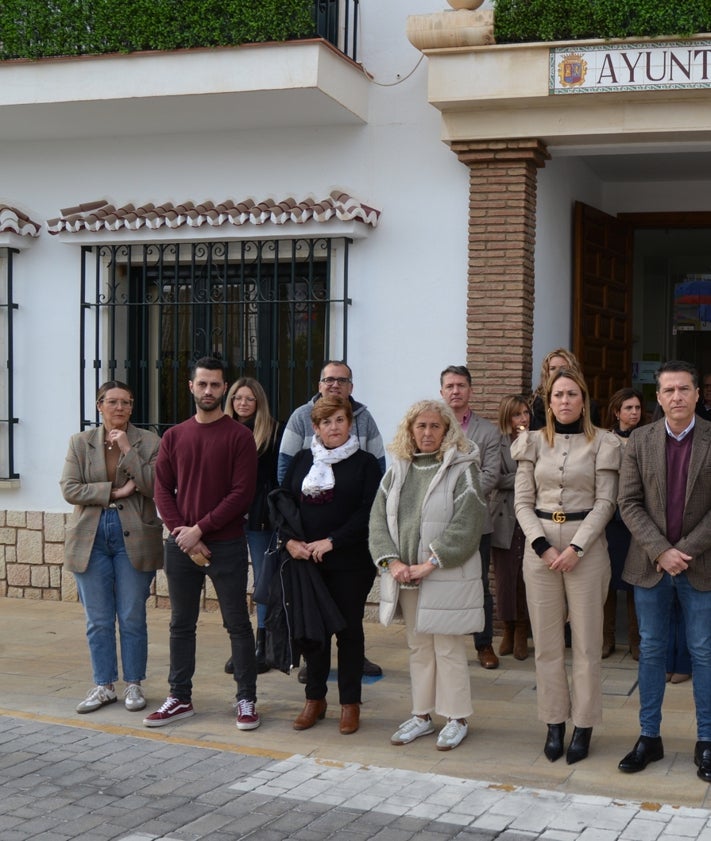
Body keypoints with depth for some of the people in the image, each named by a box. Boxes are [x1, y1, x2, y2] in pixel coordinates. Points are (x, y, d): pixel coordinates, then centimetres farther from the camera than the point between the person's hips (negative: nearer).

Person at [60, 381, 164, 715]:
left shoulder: (148, 442, 2)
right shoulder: (80, 442, 7)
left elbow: (156, 488, -9)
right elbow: (69, 489, -3)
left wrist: (128, 450, -14)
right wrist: (114, 492, -12)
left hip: (133, 537, -2)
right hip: (90, 538, 2)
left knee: (133, 618, 3)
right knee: (98, 620, 6)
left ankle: (134, 684, 16)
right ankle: (104, 686, 17)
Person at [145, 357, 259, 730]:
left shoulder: (239, 436, -4)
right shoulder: (173, 437, 8)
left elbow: (242, 493, -10)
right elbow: (163, 491, 5)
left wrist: (200, 529, -14)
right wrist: (182, 534, -9)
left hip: (226, 545, -4)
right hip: (181, 545, 4)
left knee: (237, 624, 2)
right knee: (181, 624, 11)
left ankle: (246, 700, 10)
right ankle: (180, 698, 21)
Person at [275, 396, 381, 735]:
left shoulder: (365, 463, -2)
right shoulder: (302, 461, 10)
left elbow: (368, 513, -10)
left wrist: (332, 541, -16)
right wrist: (290, 540, -8)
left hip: (350, 563, -3)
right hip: (306, 561, 3)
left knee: (349, 629, 4)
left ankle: (350, 703, 13)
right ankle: (314, 699, 20)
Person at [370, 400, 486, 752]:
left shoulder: (461, 470, -8)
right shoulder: (398, 469, 7)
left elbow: (466, 526, -15)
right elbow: (378, 517, 4)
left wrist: (429, 564, -17)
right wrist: (393, 562, -9)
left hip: (446, 576, -5)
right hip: (406, 577, 5)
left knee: (448, 647, 1)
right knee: (418, 647, 15)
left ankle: (457, 718, 15)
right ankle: (422, 715, 25)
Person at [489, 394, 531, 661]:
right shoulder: (498, 443, 2)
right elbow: (496, 479, -8)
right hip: (505, 519, -1)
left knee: (526, 577, 0)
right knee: (505, 577, 3)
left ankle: (521, 633, 11)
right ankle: (508, 630, 18)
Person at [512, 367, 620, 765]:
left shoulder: (602, 443, 1)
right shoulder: (534, 442, 7)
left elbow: (605, 501, -3)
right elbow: (523, 502, 5)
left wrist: (576, 547, -13)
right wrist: (542, 546, -8)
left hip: (586, 545, -2)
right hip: (540, 545, 2)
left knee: (587, 641, 0)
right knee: (547, 641, 5)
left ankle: (584, 726, 10)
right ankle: (554, 723, 14)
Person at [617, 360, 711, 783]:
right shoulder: (639, 441, 2)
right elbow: (629, 503, -2)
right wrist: (661, 551, -12)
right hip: (650, 563, 2)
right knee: (651, 650, 9)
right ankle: (649, 737, 19)